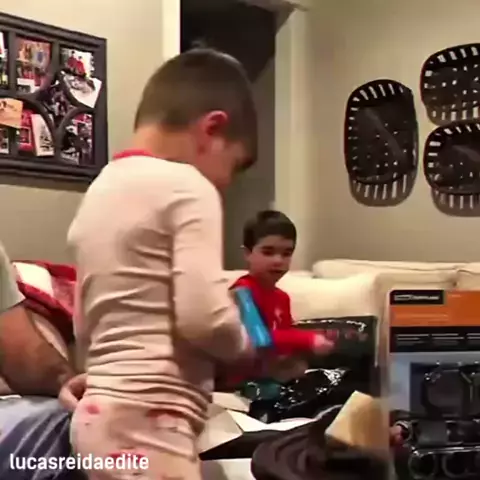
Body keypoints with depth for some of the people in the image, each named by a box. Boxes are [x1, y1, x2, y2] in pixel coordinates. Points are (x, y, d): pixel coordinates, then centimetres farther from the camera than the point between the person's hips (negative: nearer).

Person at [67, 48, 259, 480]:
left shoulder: (99, 190, 16)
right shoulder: (188, 187, -10)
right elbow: (204, 316, -19)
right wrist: (245, 348, 1)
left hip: (100, 410, 9)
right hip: (147, 420, -9)